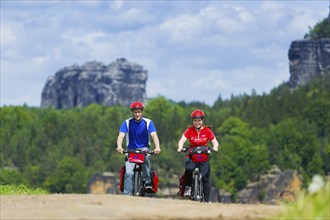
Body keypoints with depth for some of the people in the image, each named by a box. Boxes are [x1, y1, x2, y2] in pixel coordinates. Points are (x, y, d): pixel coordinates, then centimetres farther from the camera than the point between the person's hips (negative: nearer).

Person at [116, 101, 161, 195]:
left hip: (144, 148, 0)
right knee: (128, 173, -19)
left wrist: (157, 148, -36)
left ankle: (147, 181, -25)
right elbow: (121, 135, -16)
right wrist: (119, 147, -37)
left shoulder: (148, 122, -5)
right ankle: (127, 194, -15)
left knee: (145, 156, -36)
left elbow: (154, 135, -17)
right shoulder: (127, 122, -5)